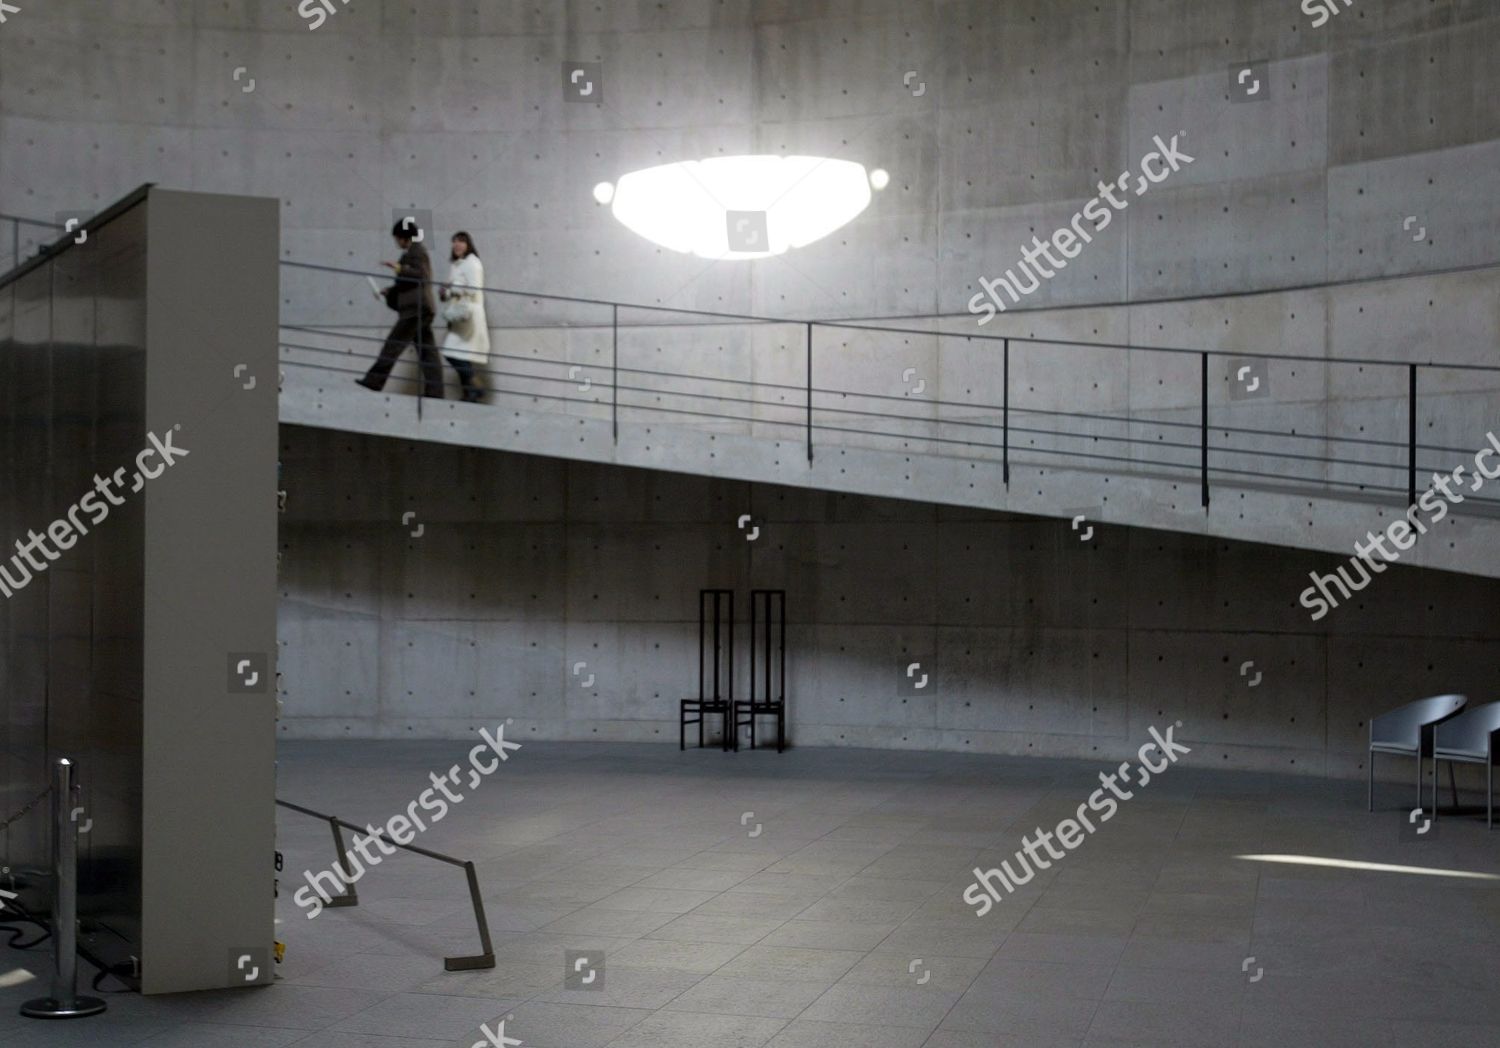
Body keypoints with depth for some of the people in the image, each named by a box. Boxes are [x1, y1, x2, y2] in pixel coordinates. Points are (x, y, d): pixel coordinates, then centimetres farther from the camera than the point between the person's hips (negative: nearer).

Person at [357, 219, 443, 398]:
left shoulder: (416, 251, -6)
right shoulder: (415, 252, 24)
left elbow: (422, 276, -18)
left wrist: (400, 269, -24)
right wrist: (389, 292, 20)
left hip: (416, 308, -10)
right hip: (419, 308, 10)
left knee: (393, 344, -10)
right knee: (427, 352, 3)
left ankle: (374, 381, -11)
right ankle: (434, 392, -1)